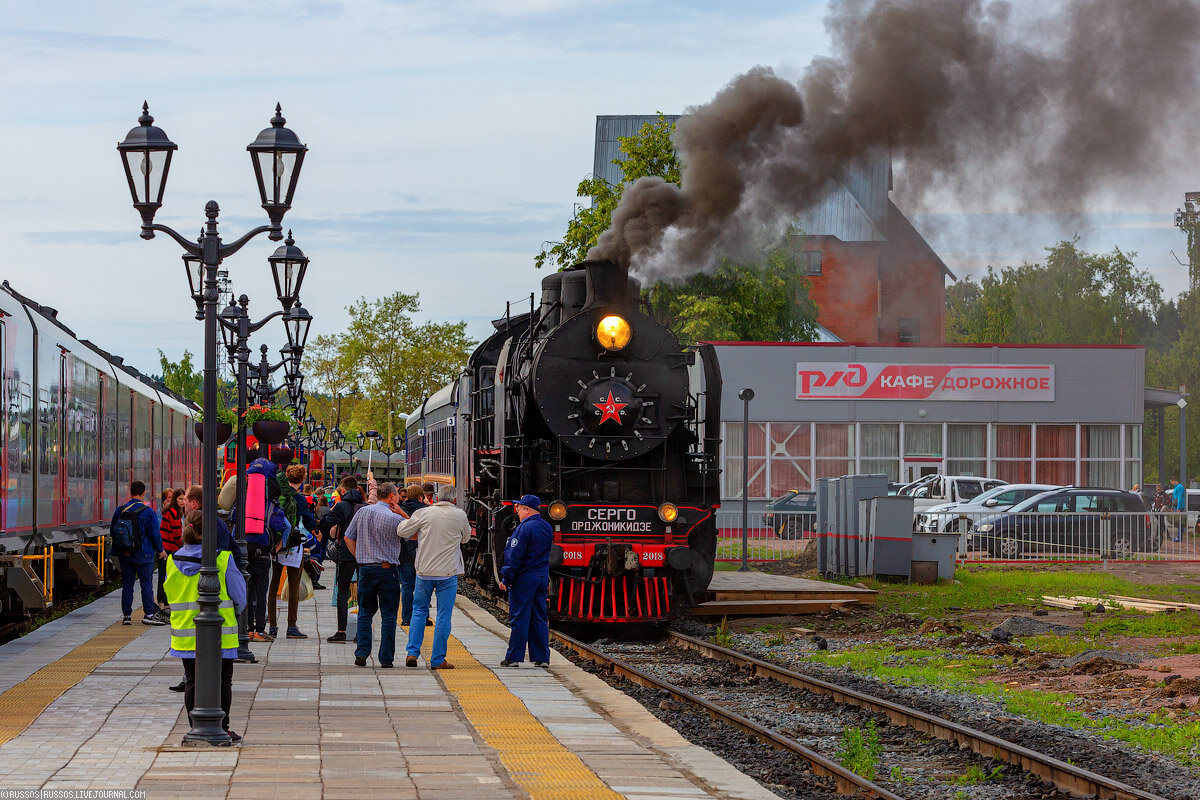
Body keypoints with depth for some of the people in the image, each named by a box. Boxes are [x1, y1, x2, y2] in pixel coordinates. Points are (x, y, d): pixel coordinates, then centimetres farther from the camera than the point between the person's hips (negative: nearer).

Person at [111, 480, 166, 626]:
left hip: (124, 554, 4)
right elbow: (155, 534, -9)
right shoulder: (148, 512, -10)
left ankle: (126, 615, 8)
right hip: (143, 554, -4)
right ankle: (149, 614, 1)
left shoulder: (120, 510, 2)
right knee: (146, 585, 2)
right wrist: (160, 550, 6)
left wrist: (117, 549, 22)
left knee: (127, 585, 8)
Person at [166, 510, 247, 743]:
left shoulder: (173, 561, -1)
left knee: (192, 682, 11)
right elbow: (239, 597, -5)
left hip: (185, 634, 3)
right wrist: (234, 612, 15)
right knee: (222, 682, 8)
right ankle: (221, 729, 9)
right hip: (219, 635, -3)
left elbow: (171, 596, 9)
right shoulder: (223, 560, -13)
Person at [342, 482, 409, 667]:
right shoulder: (395, 518, -10)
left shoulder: (363, 512, 4)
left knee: (365, 613, 13)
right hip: (388, 570, -4)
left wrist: (360, 558, 14)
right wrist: (401, 513, -2)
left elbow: (348, 538, 8)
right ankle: (386, 659, 3)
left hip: (366, 569, 4)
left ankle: (361, 653, 4)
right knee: (388, 616, 4)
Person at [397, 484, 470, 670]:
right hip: (448, 572, -1)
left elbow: (402, 531, 3)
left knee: (419, 610, 17)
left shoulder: (423, 513, -4)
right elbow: (465, 537, 14)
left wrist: (408, 520, 22)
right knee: (443, 616, 3)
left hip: (424, 571, 2)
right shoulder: (460, 516, -3)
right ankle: (438, 660, 3)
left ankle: (412, 652, 9)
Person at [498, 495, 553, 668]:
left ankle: (514, 658, 0)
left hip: (524, 578, -8)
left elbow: (514, 556, -16)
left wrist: (506, 579, -11)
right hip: (542, 579, 8)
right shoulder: (547, 528, 11)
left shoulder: (524, 528, -15)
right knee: (539, 619, 9)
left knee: (519, 619, -3)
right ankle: (542, 658, 9)